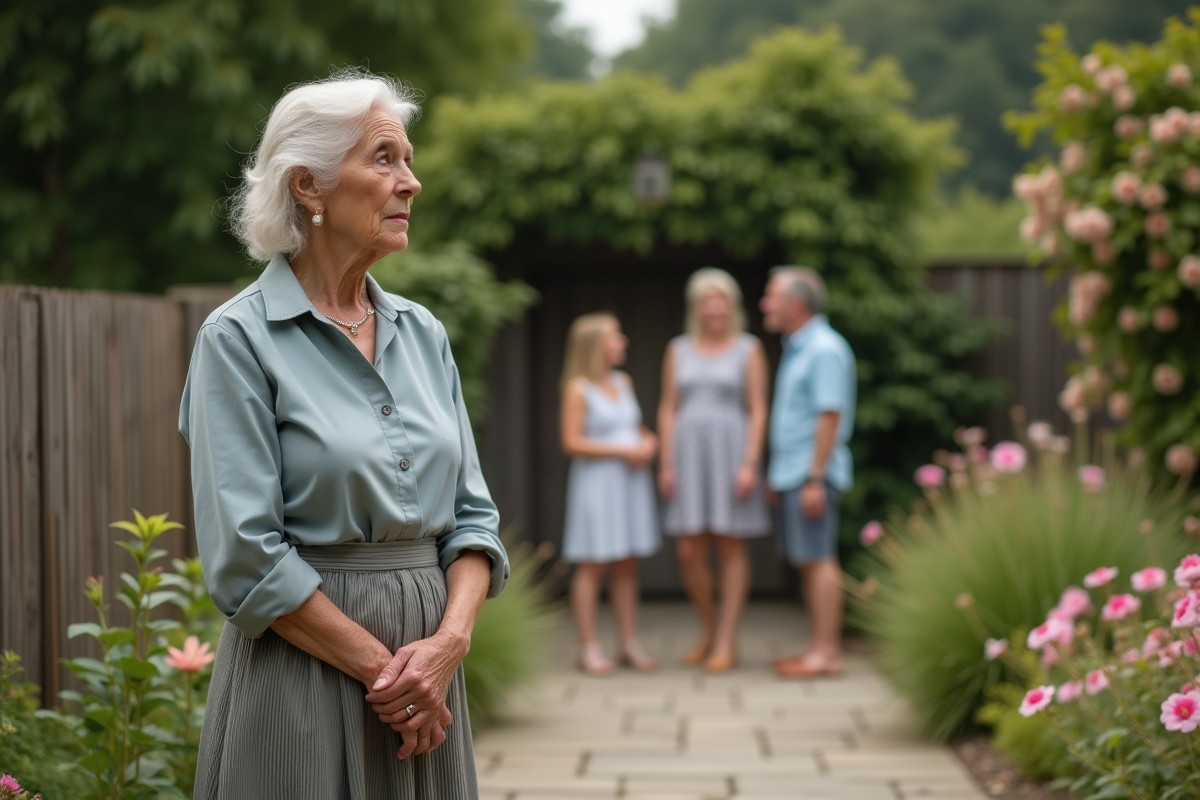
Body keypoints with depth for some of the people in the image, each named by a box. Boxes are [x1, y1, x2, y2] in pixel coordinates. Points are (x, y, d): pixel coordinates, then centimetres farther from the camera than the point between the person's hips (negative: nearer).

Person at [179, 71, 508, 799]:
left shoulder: (423, 333, 9)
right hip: (303, 668, -5)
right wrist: (379, 666, -13)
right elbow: (245, 557, -14)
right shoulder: (240, 339, -8)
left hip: (427, 676, 6)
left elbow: (473, 513, 8)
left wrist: (450, 641, -9)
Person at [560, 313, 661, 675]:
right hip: (597, 481, -6)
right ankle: (589, 648, 0)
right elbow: (572, 443, -13)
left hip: (631, 480, 6)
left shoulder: (623, 382, 13)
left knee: (627, 565, 8)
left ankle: (629, 643, 13)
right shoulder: (578, 388, -7)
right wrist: (622, 450, -16)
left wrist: (648, 444, 0)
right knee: (593, 564, -4)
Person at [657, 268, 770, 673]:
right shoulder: (678, 350, 10)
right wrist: (665, 465, 0)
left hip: (731, 454, -3)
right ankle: (709, 629, 21)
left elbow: (758, 411, -3)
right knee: (689, 552, 1)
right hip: (688, 456, 3)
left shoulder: (749, 350, 1)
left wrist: (750, 464, -13)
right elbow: (667, 410, 9)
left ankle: (727, 642, 6)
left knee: (730, 547, 0)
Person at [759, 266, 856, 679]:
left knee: (818, 559, -8)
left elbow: (830, 417, -19)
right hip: (791, 471, 10)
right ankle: (821, 646, 15)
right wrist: (778, 475, 20)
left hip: (811, 473, -10)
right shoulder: (795, 347, 17)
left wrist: (815, 479, -23)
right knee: (807, 562, 10)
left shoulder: (824, 349, -14)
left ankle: (826, 652, -7)